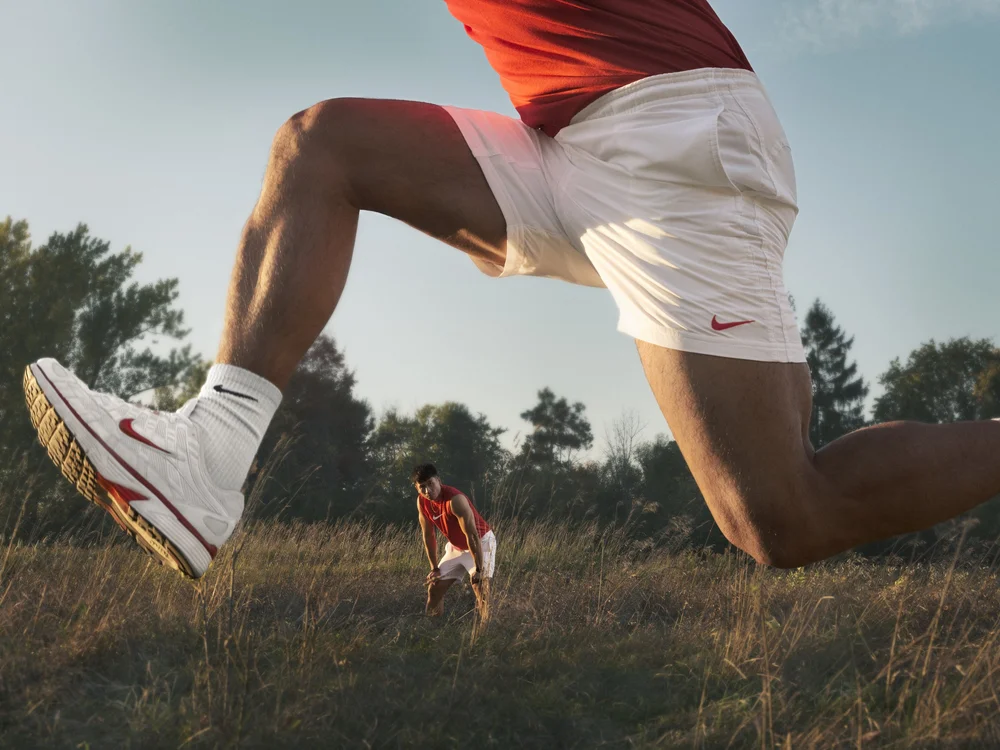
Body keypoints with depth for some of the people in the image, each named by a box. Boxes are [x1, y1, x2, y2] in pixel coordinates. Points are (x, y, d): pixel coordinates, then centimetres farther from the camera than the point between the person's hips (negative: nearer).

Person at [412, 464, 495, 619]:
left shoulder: (454, 500, -33)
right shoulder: (422, 501, -12)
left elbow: (472, 536, -32)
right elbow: (428, 535, 0)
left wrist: (478, 569, -31)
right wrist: (435, 568, 2)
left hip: (480, 542, -7)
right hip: (455, 547, 7)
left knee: (480, 587, -24)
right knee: (434, 588, 6)